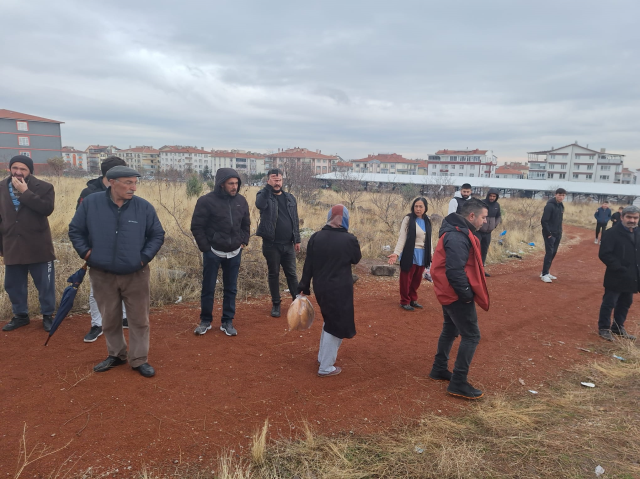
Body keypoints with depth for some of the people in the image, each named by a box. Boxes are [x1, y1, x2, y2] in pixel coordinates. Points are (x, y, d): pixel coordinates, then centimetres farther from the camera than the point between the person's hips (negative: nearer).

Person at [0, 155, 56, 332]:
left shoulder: (43, 187, -6)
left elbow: (47, 208, -22)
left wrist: (25, 192, -23)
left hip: (38, 246, -4)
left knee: (45, 284, 6)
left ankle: (48, 316, 21)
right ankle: (20, 315, 32)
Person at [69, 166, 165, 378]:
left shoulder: (144, 207, -7)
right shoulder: (90, 203, -6)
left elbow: (157, 235, 2)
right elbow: (75, 230, 5)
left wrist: (145, 256, -6)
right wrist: (86, 253, -4)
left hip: (136, 275, 0)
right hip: (102, 275, 1)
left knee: (139, 319, 6)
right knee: (110, 319, 15)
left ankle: (139, 359, 20)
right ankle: (116, 354, 34)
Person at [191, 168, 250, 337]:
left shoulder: (241, 201, 2)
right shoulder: (207, 201, -12)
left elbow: (246, 224, 15)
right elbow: (196, 226, -8)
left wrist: (244, 242, 5)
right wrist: (206, 247, -10)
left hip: (234, 253, 4)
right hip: (213, 253, -3)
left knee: (231, 289, 10)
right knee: (208, 289, 8)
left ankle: (227, 322, 22)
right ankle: (205, 321, 25)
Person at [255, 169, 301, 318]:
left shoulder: (290, 198, 8)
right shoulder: (263, 195, -3)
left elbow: (295, 220, 10)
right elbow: (260, 204, -28)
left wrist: (297, 240, 6)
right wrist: (269, 187, -21)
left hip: (288, 244, 3)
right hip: (271, 244, -2)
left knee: (291, 273, 10)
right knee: (273, 274, 8)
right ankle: (276, 304, 21)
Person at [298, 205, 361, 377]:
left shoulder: (315, 237, -4)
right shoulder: (349, 239, -14)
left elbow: (308, 265, -1)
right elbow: (356, 259, 5)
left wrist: (304, 287, 7)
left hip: (320, 288, 5)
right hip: (340, 290, -5)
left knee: (329, 322, 25)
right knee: (336, 326, 8)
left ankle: (322, 357, 37)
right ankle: (326, 367, 14)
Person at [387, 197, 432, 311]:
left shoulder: (427, 221, 7)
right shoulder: (408, 219, -9)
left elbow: (428, 239, 14)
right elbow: (402, 238, -12)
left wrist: (430, 254, 14)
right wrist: (396, 253, -21)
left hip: (422, 255, 5)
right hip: (410, 254, -5)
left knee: (417, 279, 12)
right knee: (406, 279, 5)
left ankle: (413, 299, 30)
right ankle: (405, 301, 19)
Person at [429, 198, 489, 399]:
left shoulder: (458, 231, 9)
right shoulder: (457, 237, -25)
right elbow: (455, 271, -30)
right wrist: (467, 294, -19)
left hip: (450, 292, 11)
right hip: (457, 294, -11)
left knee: (450, 330, 22)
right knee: (471, 336, -3)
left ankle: (439, 369, 35)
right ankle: (458, 383, 5)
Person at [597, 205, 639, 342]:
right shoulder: (612, 233, -14)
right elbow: (604, 254, -19)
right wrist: (620, 268, -21)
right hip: (616, 277, -7)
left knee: (625, 304, 17)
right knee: (609, 304, 3)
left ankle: (618, 328, 32)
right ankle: (604, 328, 17)